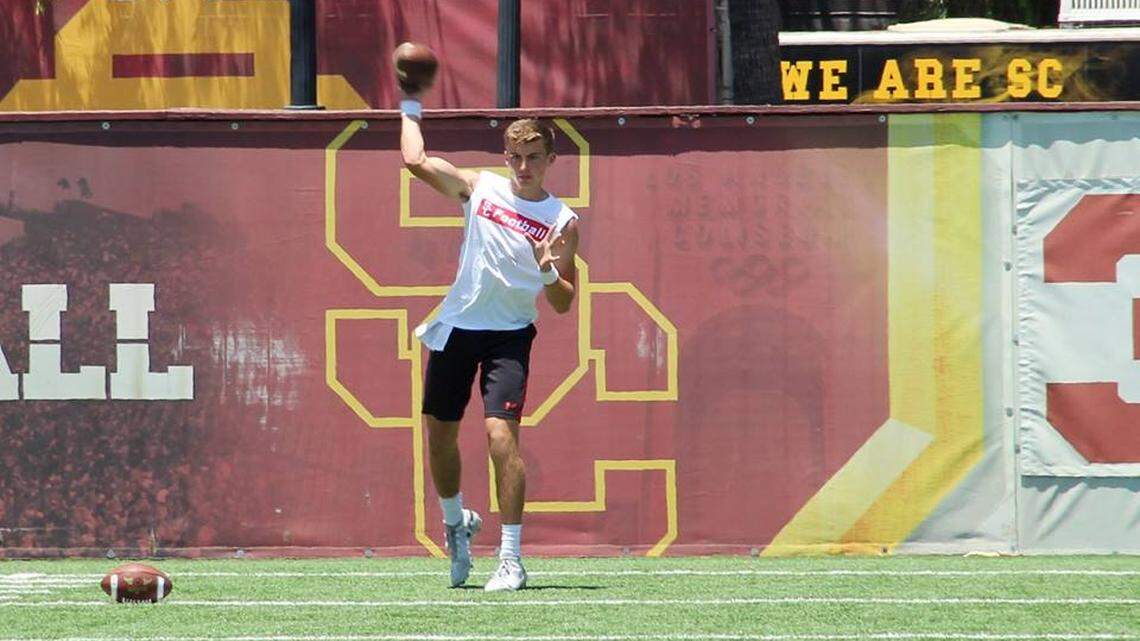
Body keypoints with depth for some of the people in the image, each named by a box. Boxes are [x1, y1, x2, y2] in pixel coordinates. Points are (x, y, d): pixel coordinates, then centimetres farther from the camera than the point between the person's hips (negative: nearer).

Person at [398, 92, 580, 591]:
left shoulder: (561, 220, -4)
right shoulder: (480, 188, 3)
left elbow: (563, 304, -5)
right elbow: (415, 160, -2)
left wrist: (548, 271, -24)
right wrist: (411, 110, 7)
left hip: (509, 335, -3)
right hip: (456, 326, 4)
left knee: (501, 433, -19)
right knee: (439, 435, 11)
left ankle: (511, 559, -16)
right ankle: (456, 523, 39)